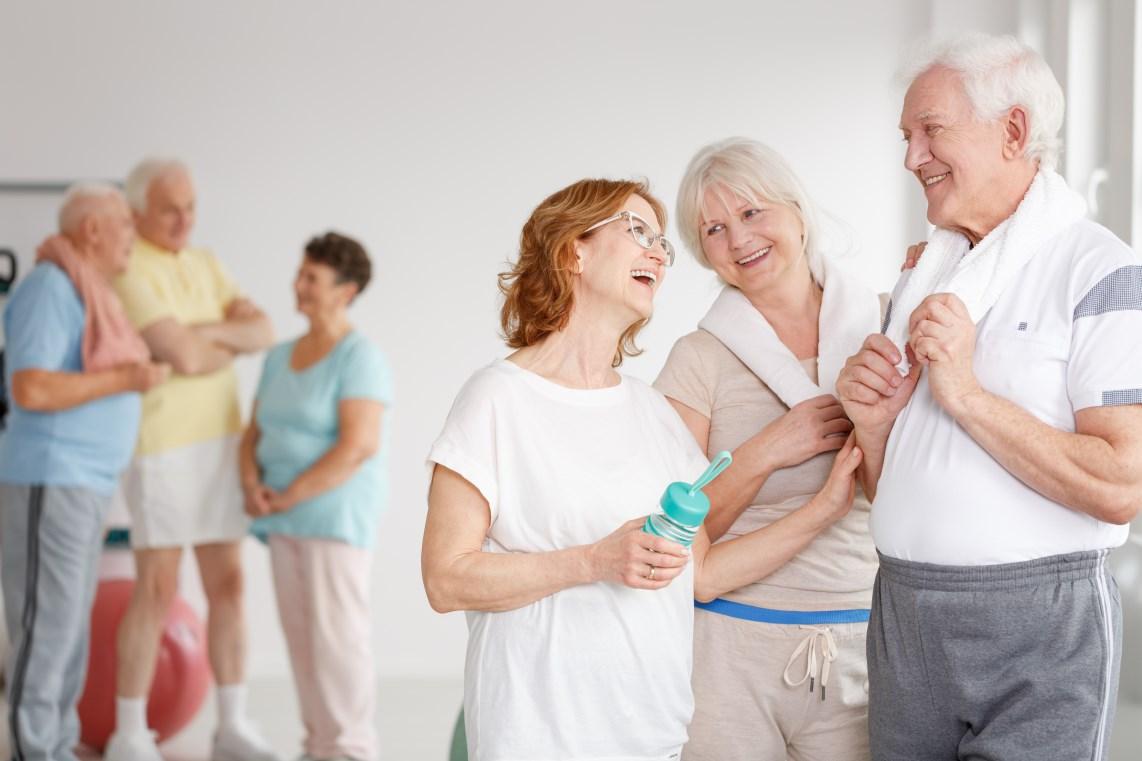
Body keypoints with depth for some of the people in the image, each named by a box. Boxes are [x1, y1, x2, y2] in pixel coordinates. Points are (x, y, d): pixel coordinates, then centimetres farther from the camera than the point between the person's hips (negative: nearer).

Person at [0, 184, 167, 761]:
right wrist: (125, 379, -18)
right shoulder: (50, 290, -14)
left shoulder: (86, 292, 16)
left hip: (84, 486, 10)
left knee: (69, 628, 11)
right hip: (47, 483, -10)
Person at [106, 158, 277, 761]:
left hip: (221, 443, 7)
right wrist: (232, 343, -2)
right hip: (161, 446, -7)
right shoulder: (129, 271, -15)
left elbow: (262, 332, 1)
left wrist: (210, 331, -17)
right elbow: (185, 359, -23)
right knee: (157, 593, -6)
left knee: (227, 585, 6)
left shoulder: (205, 265, 13)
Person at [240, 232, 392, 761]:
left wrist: (289, 496, -16)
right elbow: (254, 435, 14)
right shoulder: (280, 357, 13)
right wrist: (253, 485, -7)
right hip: (288, 518, 8)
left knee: (336, 631, -7)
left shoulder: (359, 358, -11)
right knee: (301, 633, 8)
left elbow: (359, 445, -20)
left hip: (335, 511, -8)